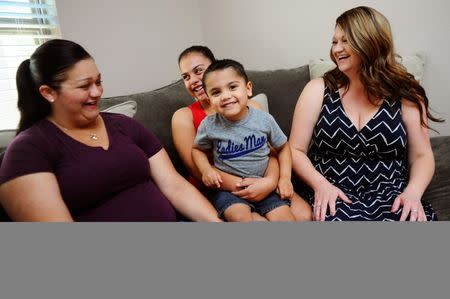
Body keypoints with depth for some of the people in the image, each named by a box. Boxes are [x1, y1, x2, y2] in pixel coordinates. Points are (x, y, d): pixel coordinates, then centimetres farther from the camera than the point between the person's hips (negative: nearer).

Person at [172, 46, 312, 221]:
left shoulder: (251, 107, 7)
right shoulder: (184, 117, 1)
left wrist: (271, 180, -23)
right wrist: (242, 185, -20)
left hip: (260, 184, 3)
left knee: (304, 214, -17)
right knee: (259, 220, -29)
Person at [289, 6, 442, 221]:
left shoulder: (404, 93, 5)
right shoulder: (318, 90, 3)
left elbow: (422, 155, 8)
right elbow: (296, 151, 1)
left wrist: (413, 192, -12)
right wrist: (320, 185, -16)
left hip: (390, 195, 2)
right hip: (335, 196, -1)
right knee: (341, 217, -35)